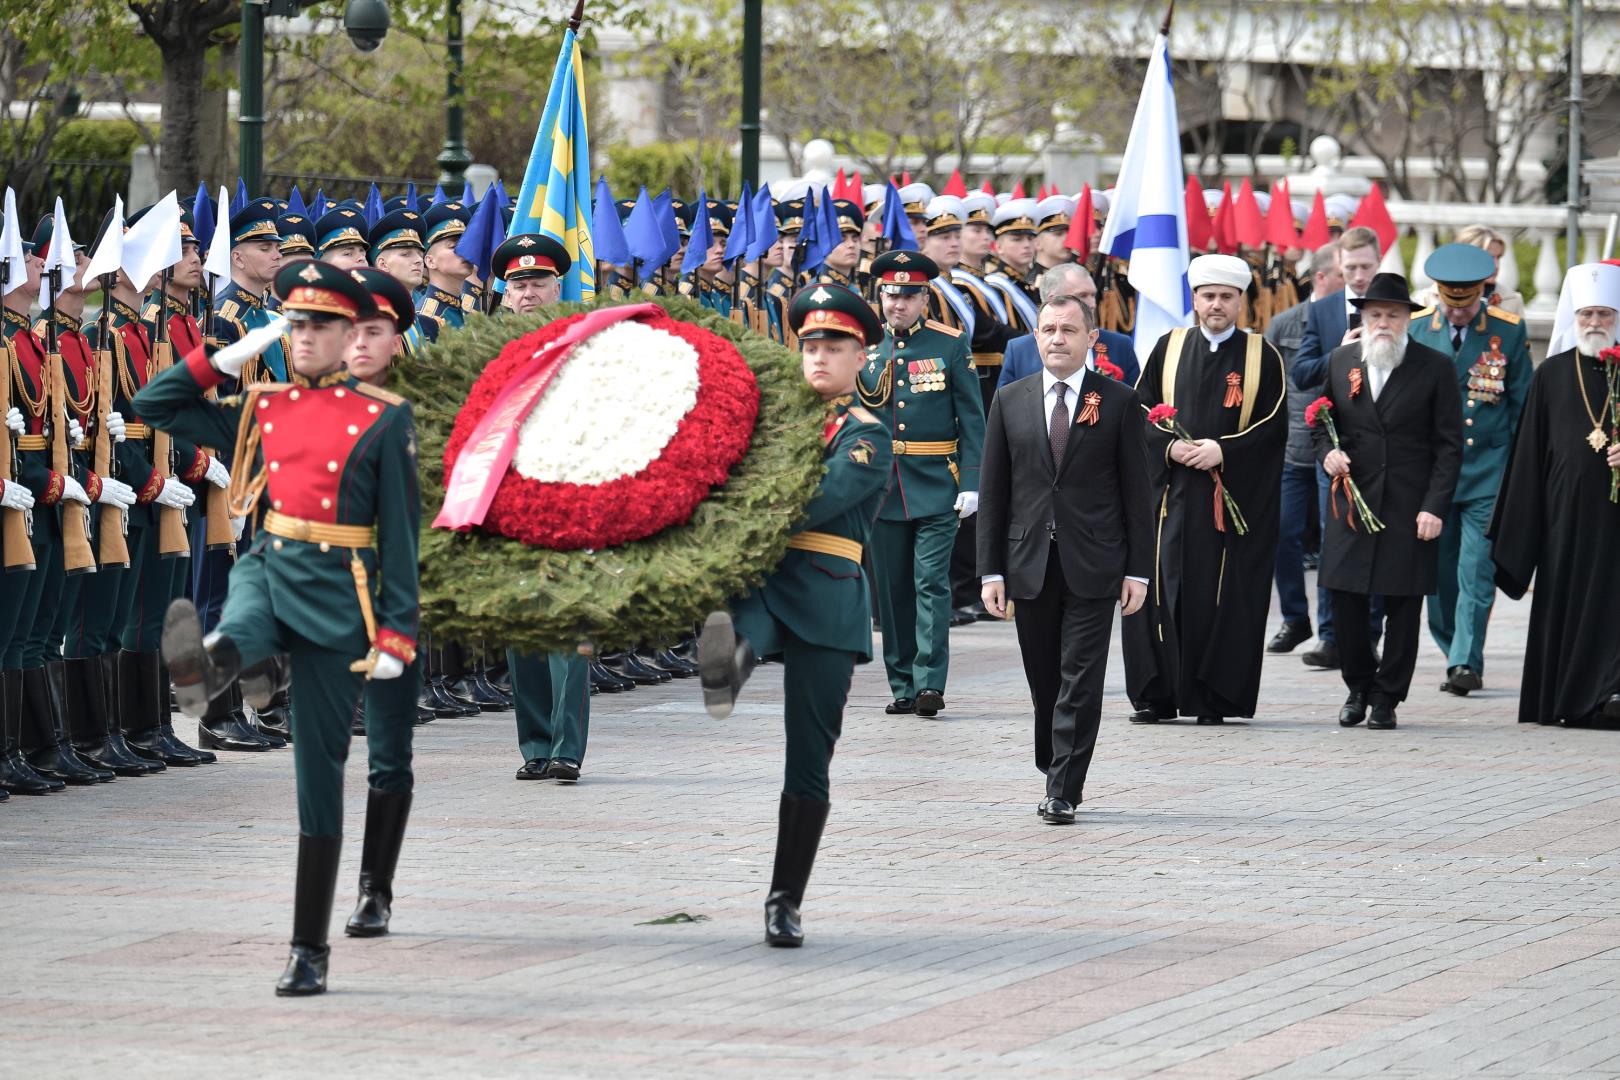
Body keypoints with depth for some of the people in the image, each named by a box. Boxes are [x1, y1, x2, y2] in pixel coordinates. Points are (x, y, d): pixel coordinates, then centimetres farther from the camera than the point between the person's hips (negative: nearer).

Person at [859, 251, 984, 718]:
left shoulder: (951, 345, 0)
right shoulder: (864, 348, 8)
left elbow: (972, 418, 0)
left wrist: (971, 483, -8)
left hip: (936, 486, -3)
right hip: (882, 485, 3)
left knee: (931, 583, -11)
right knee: (892, 590, 6)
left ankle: (930, 683, -14)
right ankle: (902, 686, 13)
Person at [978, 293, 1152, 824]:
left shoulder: (1118, 402, 1)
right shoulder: (1010, 402, 7)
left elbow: (1136, 489, 2)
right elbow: (992, 491, 7)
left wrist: (1138, 570, -3)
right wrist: (991, 570, 1)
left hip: (1093, 567, -3)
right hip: (1030, 564, 3)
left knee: (1081, 681, -6)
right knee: (1045, 681, 10)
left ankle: (1063, 792, -5)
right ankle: (1058, 775, 25)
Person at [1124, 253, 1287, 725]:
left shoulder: (1262, 356, 5)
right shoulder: (1168, 348, 11)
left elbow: (1274, 425, 0)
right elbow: (1140, 409, 8)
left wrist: (1223, 450, -13)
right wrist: (1170, 447, -10)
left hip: (1234, 499, -2)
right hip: (1171, 491, 2)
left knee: (1222, 596, -4)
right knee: (1160, 589, -3)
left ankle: (1213, 699, 1)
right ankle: (1157, 697, 3)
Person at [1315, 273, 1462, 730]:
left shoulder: (1436, 367, -1)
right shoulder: (1341, 361, 9)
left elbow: (1449, 446, -2)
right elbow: (1322, 422, 19)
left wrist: (1435, 507, -9)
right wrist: (1327, 452, -4)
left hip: (1409, 511, -3)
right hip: (1351, 502, 3)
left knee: (1403, 607, 0)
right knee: (1346, 601, 2)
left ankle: (1387, 699, 10)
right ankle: (1358, 687, 20)